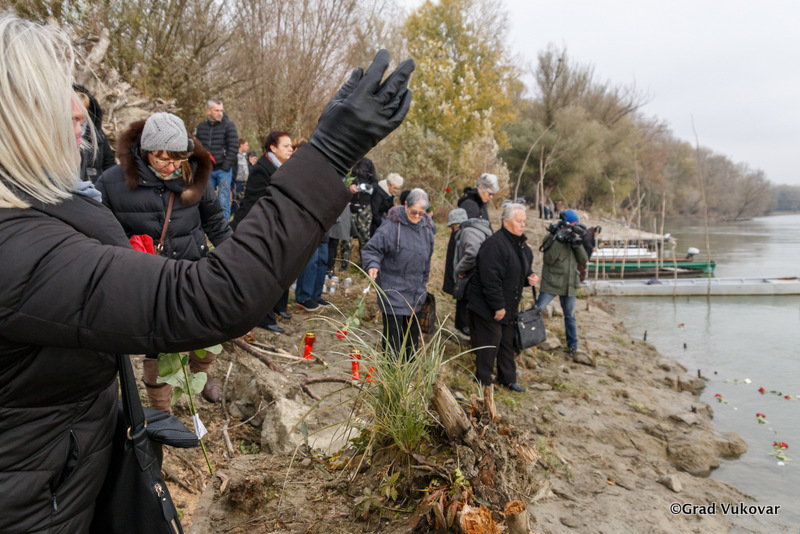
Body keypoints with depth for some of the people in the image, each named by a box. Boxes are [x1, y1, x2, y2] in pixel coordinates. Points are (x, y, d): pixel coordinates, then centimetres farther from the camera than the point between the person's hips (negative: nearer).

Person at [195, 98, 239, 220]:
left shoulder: (229, 125, -1)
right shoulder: (201, 127, 11)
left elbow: (233, 147, -6)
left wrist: (226, 166, -12)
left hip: (224, 170, -4)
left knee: (223, 202, -6)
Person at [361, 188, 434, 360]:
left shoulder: (426, 226, 6)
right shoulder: (392, 225, -15)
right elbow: (372, 249, -13)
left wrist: (423, 281, 24)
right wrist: (373, 265, -32)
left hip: (415, 291, 7)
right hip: (393, 290, -6)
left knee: (412, 330, 17)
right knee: (393, 332, -3)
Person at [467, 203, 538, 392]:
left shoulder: (521, 244, 9)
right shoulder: (494, 244, -22)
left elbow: (521, 271, 23)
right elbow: (490, 279, -26)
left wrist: (529, 278, 0)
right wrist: (498, 306, -23)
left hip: (509, 306, 9)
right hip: (487, 307, -9)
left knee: (508, 343, 18)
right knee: (489, 344, 0)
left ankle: (508, 379, 32)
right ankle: (483, 382, 16)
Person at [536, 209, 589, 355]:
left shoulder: (574, 239, 9)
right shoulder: (552, 238, -6)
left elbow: (583, 259, 2)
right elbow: (548, 259, -17)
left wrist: (578, 244, -13)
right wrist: (559, 241, -24)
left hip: (569, 285, 5)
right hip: (551, 283, -5)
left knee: (570, 316, 14)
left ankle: (573, 346, 26)